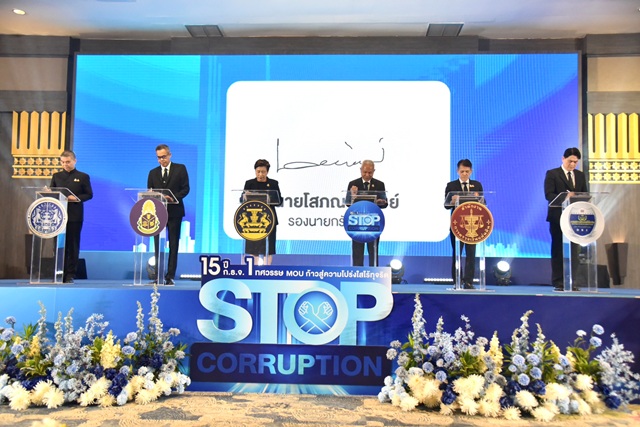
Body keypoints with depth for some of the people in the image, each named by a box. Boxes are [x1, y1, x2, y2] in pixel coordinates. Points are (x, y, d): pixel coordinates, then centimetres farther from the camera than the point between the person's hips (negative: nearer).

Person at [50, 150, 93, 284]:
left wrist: (77, 198, -16)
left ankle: (70, 275, 6)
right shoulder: (56, 176, 14)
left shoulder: (83, 177, 5)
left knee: (73, 246, 0)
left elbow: (89, 195, 1)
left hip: (75, 216, -3)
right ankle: (59, 273, 11)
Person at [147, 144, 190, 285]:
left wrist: (174, 197, -17)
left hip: (174, 211, -2)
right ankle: (159, 275, 7)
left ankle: (170, 276, 4)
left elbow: (185, 188, -1)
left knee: (173, 245, 1)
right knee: (158, 245, 2)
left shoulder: (180, 168, 5)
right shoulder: (153, 173, 14)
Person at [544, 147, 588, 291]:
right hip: (558, 217, -4)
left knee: (573, 250, 2)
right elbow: (549, 195, -9)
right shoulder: (552, 174, 1)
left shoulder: (580, 175, 16)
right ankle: (558, 282, 6)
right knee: (558, 250, 1)